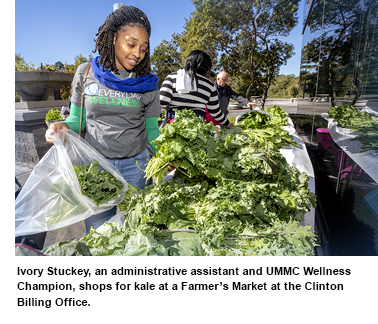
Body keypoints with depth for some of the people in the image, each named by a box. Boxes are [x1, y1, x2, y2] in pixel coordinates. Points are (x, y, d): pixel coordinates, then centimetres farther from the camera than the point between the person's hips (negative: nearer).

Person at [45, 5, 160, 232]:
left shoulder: (147, 83, -1)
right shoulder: (86, 74, 0)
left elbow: (151, 130, 4)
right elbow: (77, 120, 8)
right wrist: (63, 126, -14)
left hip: (136, 164, 0)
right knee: (97, 229, 10)